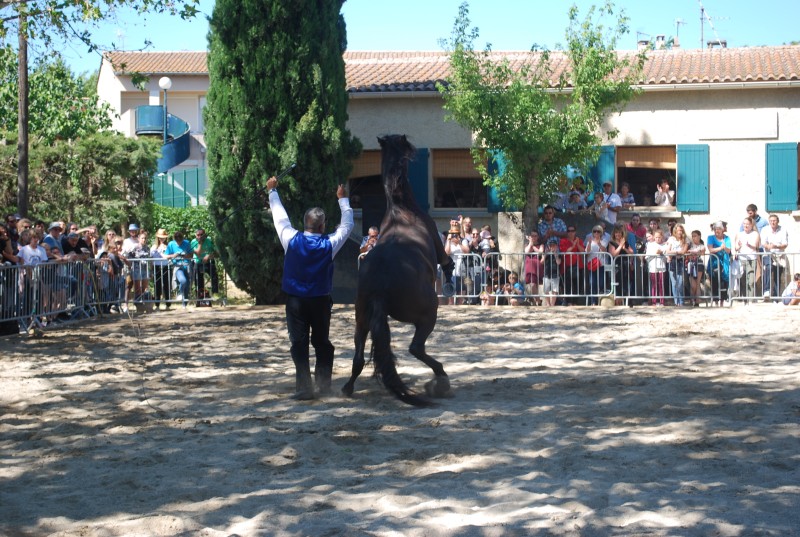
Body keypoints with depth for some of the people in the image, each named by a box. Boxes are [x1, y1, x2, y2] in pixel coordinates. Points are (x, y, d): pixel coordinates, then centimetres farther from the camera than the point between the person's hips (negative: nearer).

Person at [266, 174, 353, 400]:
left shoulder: (292, 241, -10)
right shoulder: (329, 245, -9)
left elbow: (280, 216, 3)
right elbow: (347, 225, 6)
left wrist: (272, 191, 17)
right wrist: (343, 199, 18)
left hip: (295, 301, -1)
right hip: (320, 301, 1)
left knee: (299, 344, 0)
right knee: (322, 342, 15)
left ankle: (304, 387, -5)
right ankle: (324, 383, 18)